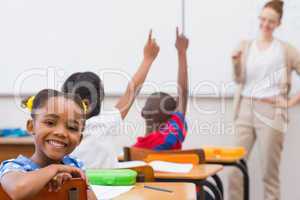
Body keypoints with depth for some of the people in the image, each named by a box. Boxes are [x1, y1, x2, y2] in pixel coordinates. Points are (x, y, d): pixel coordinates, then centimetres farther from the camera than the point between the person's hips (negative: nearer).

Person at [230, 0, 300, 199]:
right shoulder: (246, 46, 11)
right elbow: (240, 79, 3)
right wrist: (236, 64, -16)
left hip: (271, 113, -3)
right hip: (245, 111, 3)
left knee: (270, 173, 0)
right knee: (235, 167, 0)